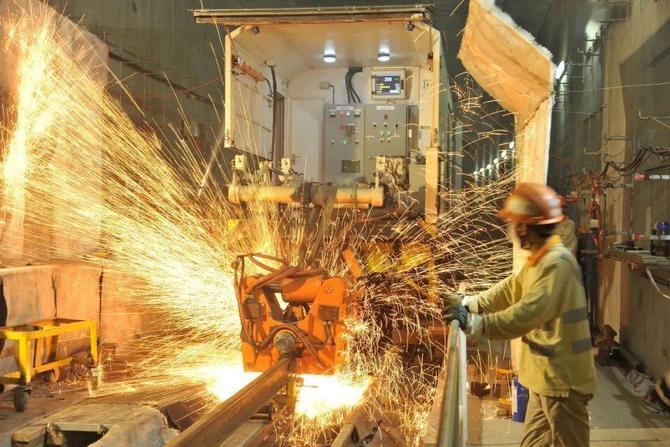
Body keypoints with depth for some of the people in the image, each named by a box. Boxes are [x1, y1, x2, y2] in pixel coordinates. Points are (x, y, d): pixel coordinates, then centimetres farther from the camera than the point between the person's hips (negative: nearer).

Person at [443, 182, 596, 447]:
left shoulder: (557, 263, -24)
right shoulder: (539, 259, 11)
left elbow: (527, 314, -33)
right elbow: (511, 289, 18)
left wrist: (474, 323, -32)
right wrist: (469, 303, 11)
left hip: (563, 380, -10)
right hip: (546, 377, 10)